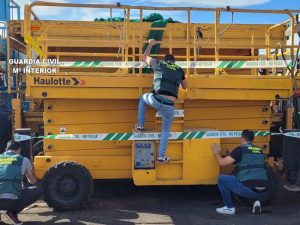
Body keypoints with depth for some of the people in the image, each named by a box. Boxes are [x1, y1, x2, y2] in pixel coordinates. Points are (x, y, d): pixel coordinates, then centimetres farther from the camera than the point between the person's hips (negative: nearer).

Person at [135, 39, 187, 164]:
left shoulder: (159, 63, 15)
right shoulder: (179, 70, 19)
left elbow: (145, 57, 35)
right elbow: (184, 86, 35)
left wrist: (150, 44, 49)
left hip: (156, 100, -1)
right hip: (169, 105, 1)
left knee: (142, 98, 35)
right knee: (166, 131, 22)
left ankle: (140, 125, 32)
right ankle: (161, 157, 22)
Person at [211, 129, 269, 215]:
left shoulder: (240, 149, 0)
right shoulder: (259, 150, 18)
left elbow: (222, 162, 1)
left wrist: (217, 153, 22)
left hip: (249, 190, -6)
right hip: (263, 193, 6)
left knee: (221, 179, 10)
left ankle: (229, 208, 13)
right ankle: (256, 201, 15)